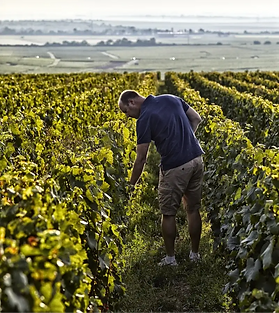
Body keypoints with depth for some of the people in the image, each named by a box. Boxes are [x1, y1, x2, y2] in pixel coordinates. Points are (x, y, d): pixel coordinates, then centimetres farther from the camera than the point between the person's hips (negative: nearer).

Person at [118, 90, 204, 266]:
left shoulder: (144, 119, -9)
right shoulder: (171, 99, 9)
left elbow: (141, 158, -9)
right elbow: (196, 119, 13)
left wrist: (132, 185, 0)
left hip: (174, 167, -7)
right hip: (196, 159, 7)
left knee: (168, 213, 8)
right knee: (193, 209, 15)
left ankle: (170, 258, 16)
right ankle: (195, 254, 24)